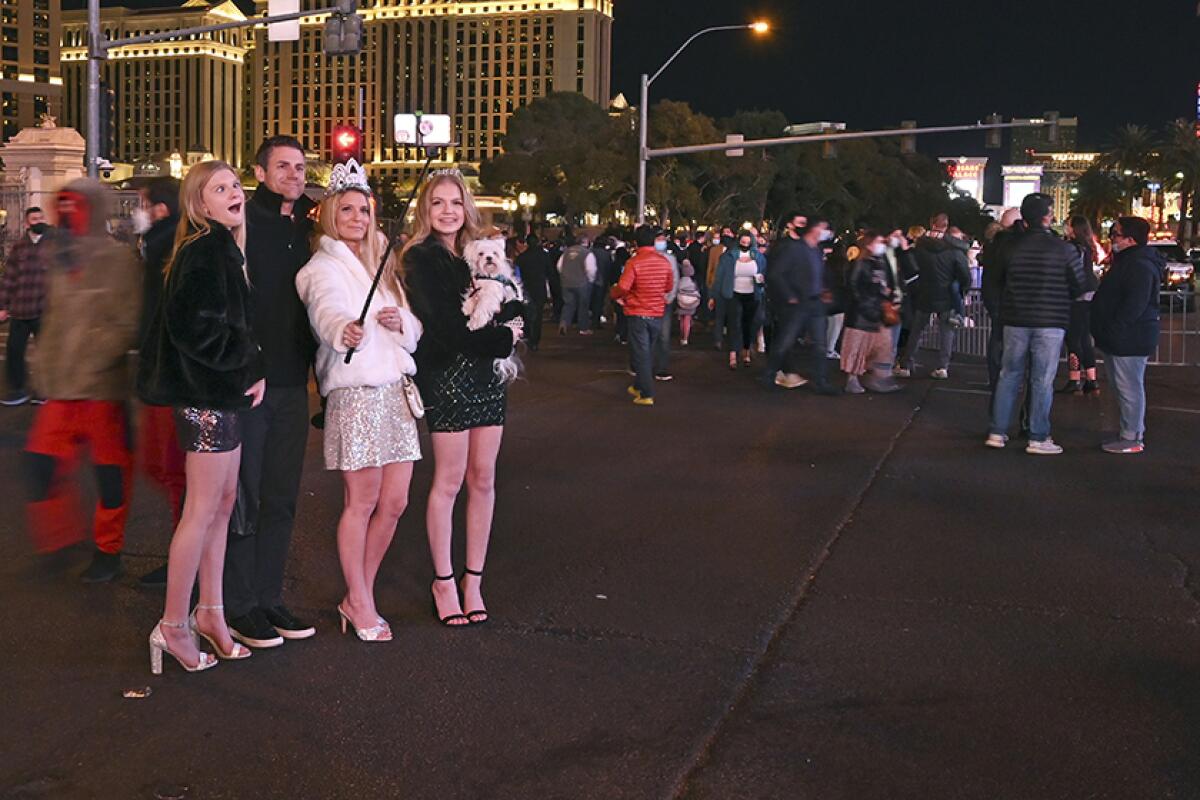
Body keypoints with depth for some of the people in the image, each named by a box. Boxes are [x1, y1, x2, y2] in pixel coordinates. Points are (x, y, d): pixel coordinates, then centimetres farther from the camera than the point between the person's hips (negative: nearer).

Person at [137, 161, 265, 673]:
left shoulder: (223, 250, 15)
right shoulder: (205, 254, -15)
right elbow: (201, 328, -23)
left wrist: (249, 370, 6)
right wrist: (252, 368, -14)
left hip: (222, 390, 10)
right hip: (206, 393, -10)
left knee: (223, 502, 13)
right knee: (202, 510, -4)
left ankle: (210, 612, 23)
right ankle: (173, 626, 5)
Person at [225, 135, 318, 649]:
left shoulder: (307, 229, 12)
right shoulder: (242, 222, -6)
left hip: (292, 381, 6)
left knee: (282, 496, 11)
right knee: (244, 495, 1)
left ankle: (269, 598, 22)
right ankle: (239, 606, 12)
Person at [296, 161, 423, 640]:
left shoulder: (382, 264, 19)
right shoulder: (325, 268, -3)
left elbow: (415, 328, 14)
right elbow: (327, 311, -25)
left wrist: (401, 320, -9)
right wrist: (345, 330, -48)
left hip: (395, 389, 7)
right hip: (354, 391, -7)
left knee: (394, 502, 6)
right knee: (362, 501, -2)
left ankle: (358, 597, 21)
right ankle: (359, 602, 12)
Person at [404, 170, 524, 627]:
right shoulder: (419, 259, -4)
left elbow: (514, 309, 12)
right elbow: (444, 327, -13)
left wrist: (507, 321, -10)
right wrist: (501, 337, -9)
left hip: (488, 375, 6)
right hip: (447, 376, -6)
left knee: (483, 480, 6)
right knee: (449, 482, -1)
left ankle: (473, 582, 15)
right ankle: (443, 583, 11)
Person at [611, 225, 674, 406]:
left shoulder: (634, 262, -16)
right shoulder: (664, 261, -2)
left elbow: (623, 287, -20)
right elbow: (669, 287, 8)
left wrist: (614, 294, 1)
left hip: (638, 313, -5)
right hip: (657, 313, 5)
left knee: (640, 354, -1)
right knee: (650, 353, 18)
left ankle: (647, 394, -5)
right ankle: (639, 386, 30)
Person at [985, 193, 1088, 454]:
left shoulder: (1010, 247, -3)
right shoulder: (1064, 249, -10)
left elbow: (998, 281, 8)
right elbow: (1080, 287, -3)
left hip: (1015, 321, 3)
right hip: (1050, 323, -3)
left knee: (1009, 376, 11)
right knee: (1042, 380, 2)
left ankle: (998, 432, 13)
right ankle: (1038, 438, 4)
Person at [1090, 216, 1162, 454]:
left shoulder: (1140, 266, -18)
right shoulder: (1126, 261, 18)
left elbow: (1134, 306, -25)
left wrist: (1113, 332, -23)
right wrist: (1107, 335, 22)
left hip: (1128, 341, -11)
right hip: (1120, 339, 11)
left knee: (1129, 389, -6)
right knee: (1123, 388, 16)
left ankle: (1133, 438, 0)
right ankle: (1130, 432, 25)